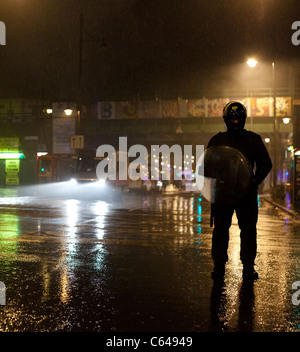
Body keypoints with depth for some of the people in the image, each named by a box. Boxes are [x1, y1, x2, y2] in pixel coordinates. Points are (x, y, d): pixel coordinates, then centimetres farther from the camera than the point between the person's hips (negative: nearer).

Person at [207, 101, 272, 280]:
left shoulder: (253, 139, 7)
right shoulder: (217, 140, 7)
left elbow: (266, 164, 9)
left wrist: (254, 182, -6)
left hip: (247, 192, 0)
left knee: (249, 230, 2)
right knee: (220, 229, 3)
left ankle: (249, 267, 11)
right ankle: (219, 266, 12)